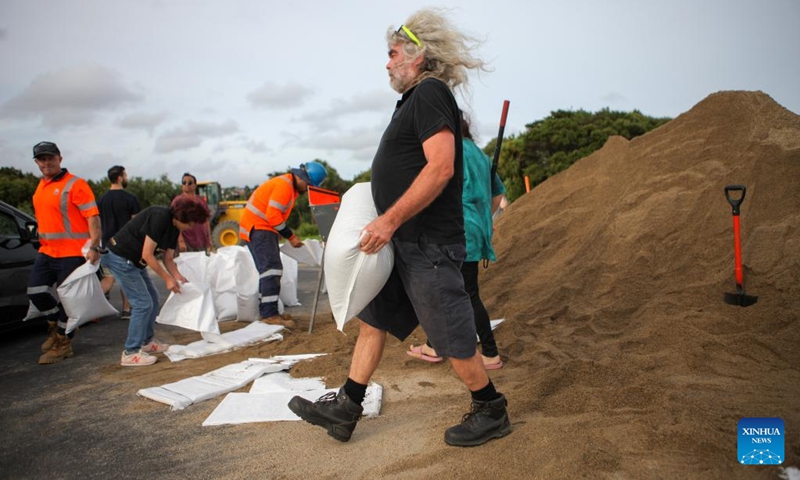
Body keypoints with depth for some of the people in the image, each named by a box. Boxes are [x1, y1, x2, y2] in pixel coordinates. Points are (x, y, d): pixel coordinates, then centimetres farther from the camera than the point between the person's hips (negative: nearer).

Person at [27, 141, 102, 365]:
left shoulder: (75, 184, -11)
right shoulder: (41, 187, 14)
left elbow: (93, 216, -16)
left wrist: (94, 246, -24)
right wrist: (44, 243, 21)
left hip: (72, 253, -8)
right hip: (47, 252, 8)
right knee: (35, 291, 6)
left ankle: (62, 344, 15)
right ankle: (56, 326, 30)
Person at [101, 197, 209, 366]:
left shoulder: (174, 227, 5)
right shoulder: (159, 217, -24)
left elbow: (168, 258, 9)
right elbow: (147, 255, -24)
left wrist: (179, 277, -7)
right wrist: (167, 279, -19)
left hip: (135, 262, 10)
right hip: (121, 258, -10)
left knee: (153, 299, 13)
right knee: (143, 303, -10)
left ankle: (147, 341, 29)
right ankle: (130, 353, -2)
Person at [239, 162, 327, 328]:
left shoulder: (291, 187, 15)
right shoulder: (284, 185, -17)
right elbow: (273, 215, -23)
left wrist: (288, 233, 3)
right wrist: (291, 237, -17)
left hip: (264, 229, 11)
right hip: (257, 227, -11)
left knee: (269, 270, 11)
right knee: (272, 269, -16)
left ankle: (266, 311, 15)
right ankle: (270, 314, -19)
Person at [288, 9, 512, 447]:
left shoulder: (430, 92, -12)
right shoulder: (416, 99, 18)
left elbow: (441, 167, -25)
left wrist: (390, 219, -24)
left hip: (428, 245, -10)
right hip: (404, 243, 10)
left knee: (453, 340, 1)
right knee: (372, 320, 12)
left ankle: (491, 412, 21)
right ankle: (345, 408, 22)